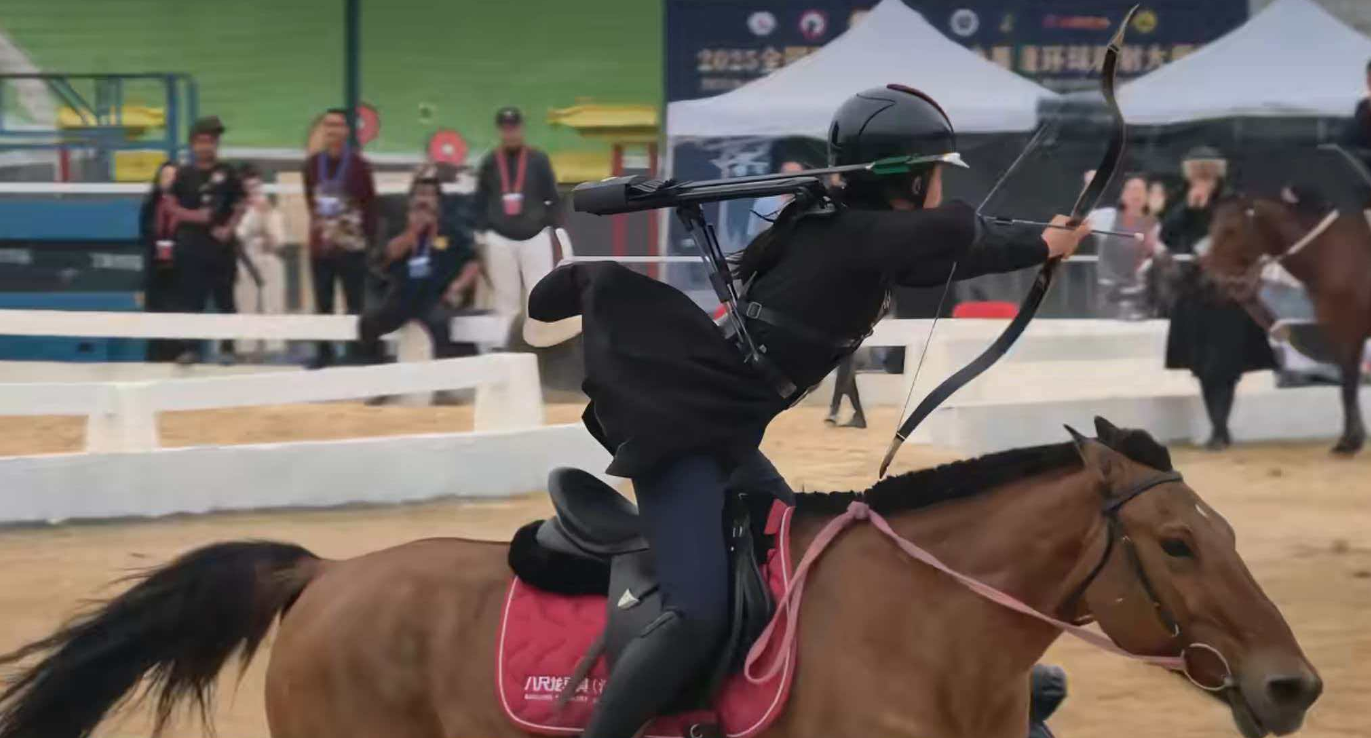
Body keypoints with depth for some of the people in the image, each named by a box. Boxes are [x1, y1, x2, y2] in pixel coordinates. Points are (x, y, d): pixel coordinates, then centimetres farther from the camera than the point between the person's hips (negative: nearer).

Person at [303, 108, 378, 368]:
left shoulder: (359, 166, -8)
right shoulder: (312, 165, 5)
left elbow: (370, 207, -6)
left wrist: (370, 243, -8)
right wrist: (319, 226, 8)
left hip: (351, 248, -5)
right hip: (321, 247, 5)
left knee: (354, 303, -1)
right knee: (322, 303, 10)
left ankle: (356, 353, 5)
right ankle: (324, 353, 19)